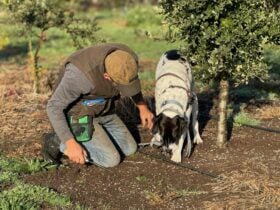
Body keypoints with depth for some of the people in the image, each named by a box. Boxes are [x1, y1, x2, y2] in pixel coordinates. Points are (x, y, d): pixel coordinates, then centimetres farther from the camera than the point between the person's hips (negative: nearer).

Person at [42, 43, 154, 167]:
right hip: (78, 115, -7)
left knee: (129, 149, 11)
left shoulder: (127, 58, -20)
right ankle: (59, 142, 2)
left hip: (101, 110, 7)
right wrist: (70, 144, -29)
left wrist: (142, 107, 6)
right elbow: (54, 106, -26)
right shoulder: (82, 74, -39)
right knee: (110, 159, -14)